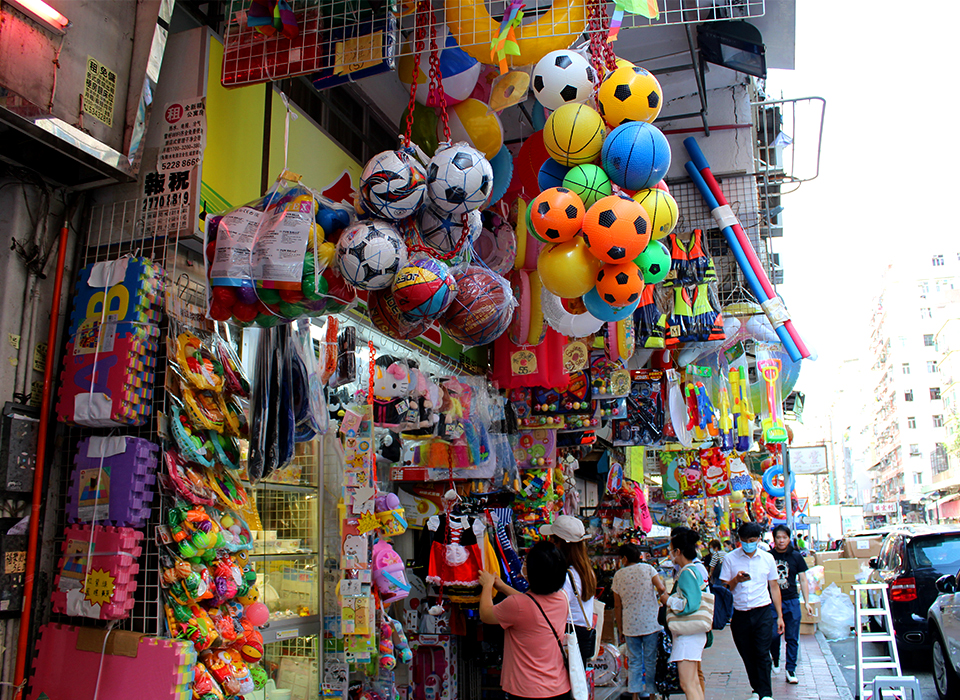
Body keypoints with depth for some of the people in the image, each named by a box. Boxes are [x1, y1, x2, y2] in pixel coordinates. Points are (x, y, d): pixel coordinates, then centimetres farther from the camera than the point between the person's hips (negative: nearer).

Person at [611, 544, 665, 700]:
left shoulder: (618, 575, 3)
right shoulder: (648, 568, 0)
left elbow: (617, 605, 6)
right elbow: (661, 588, -15)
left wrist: (620, 628, 13)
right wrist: (663, 585, 8)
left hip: (630, 625, 1)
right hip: (650, 623, -1)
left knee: (634, 662, 10)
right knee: (650, 660, 7)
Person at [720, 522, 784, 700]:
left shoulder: (768, 558, 6)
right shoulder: (730, 559, 1)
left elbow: (774, 586, 12)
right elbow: (724, 588, 4)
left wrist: (779, 616, 11)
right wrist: (736, 580, -17)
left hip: (763, 612, -1)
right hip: (740, 614, 1)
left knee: (762, 654, -8)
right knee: (748, 656, 8)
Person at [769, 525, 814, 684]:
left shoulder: (796, 557, 4)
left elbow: (803, 581, 8)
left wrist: (807, 602, 3)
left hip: (792, 601, 1)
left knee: (792, 638, 1)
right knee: (773, 635, -3)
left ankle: (791, 670, 10)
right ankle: (775, 659, 25)